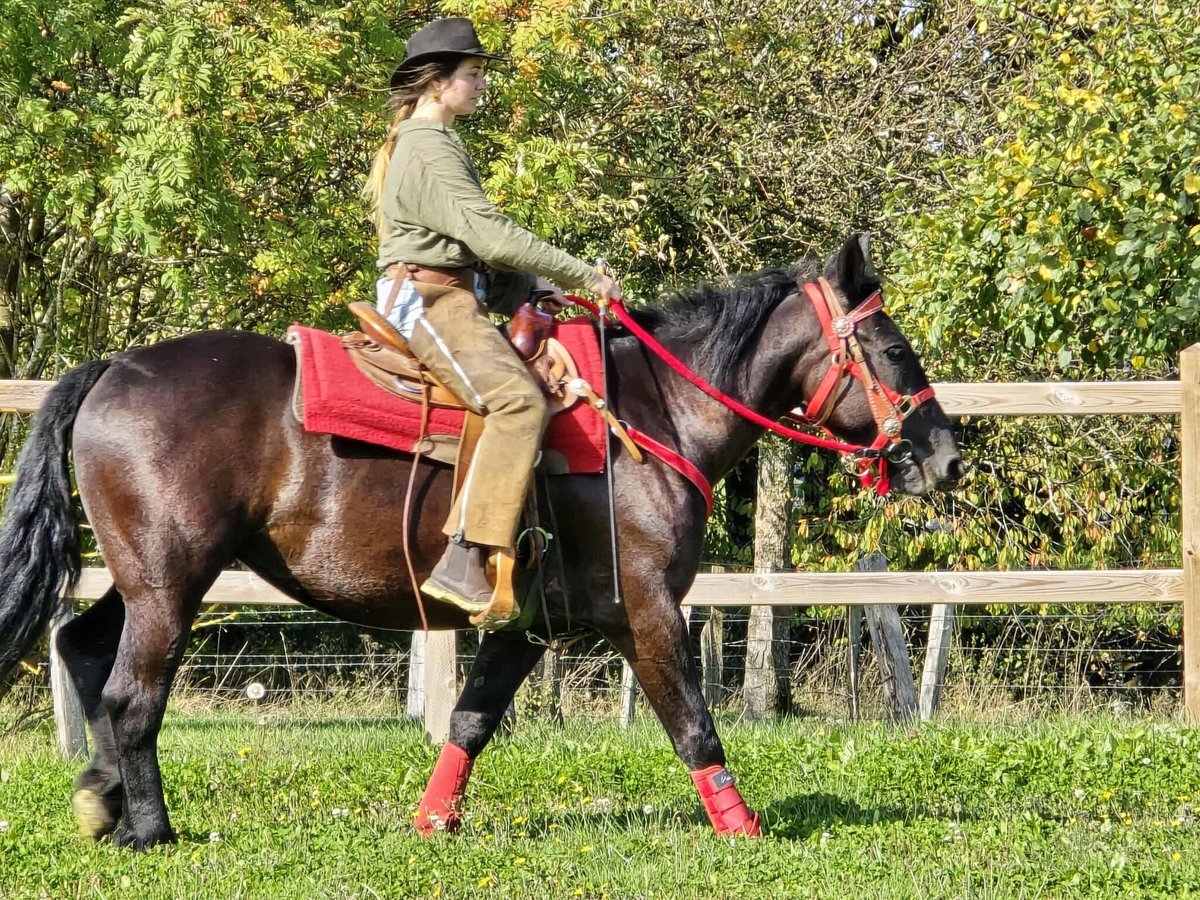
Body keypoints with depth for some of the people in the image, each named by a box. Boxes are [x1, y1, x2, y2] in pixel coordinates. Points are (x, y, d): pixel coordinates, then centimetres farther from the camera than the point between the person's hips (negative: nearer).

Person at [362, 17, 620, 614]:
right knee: (518, 398, -30)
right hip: (431, 301, -11)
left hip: (449, 300, 11)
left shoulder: (427, 144, 23)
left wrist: (527, 289, 12)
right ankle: (463, 561, -40)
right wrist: (584, 277, -12)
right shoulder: (430, 148, -11)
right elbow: (491, 235, -18)